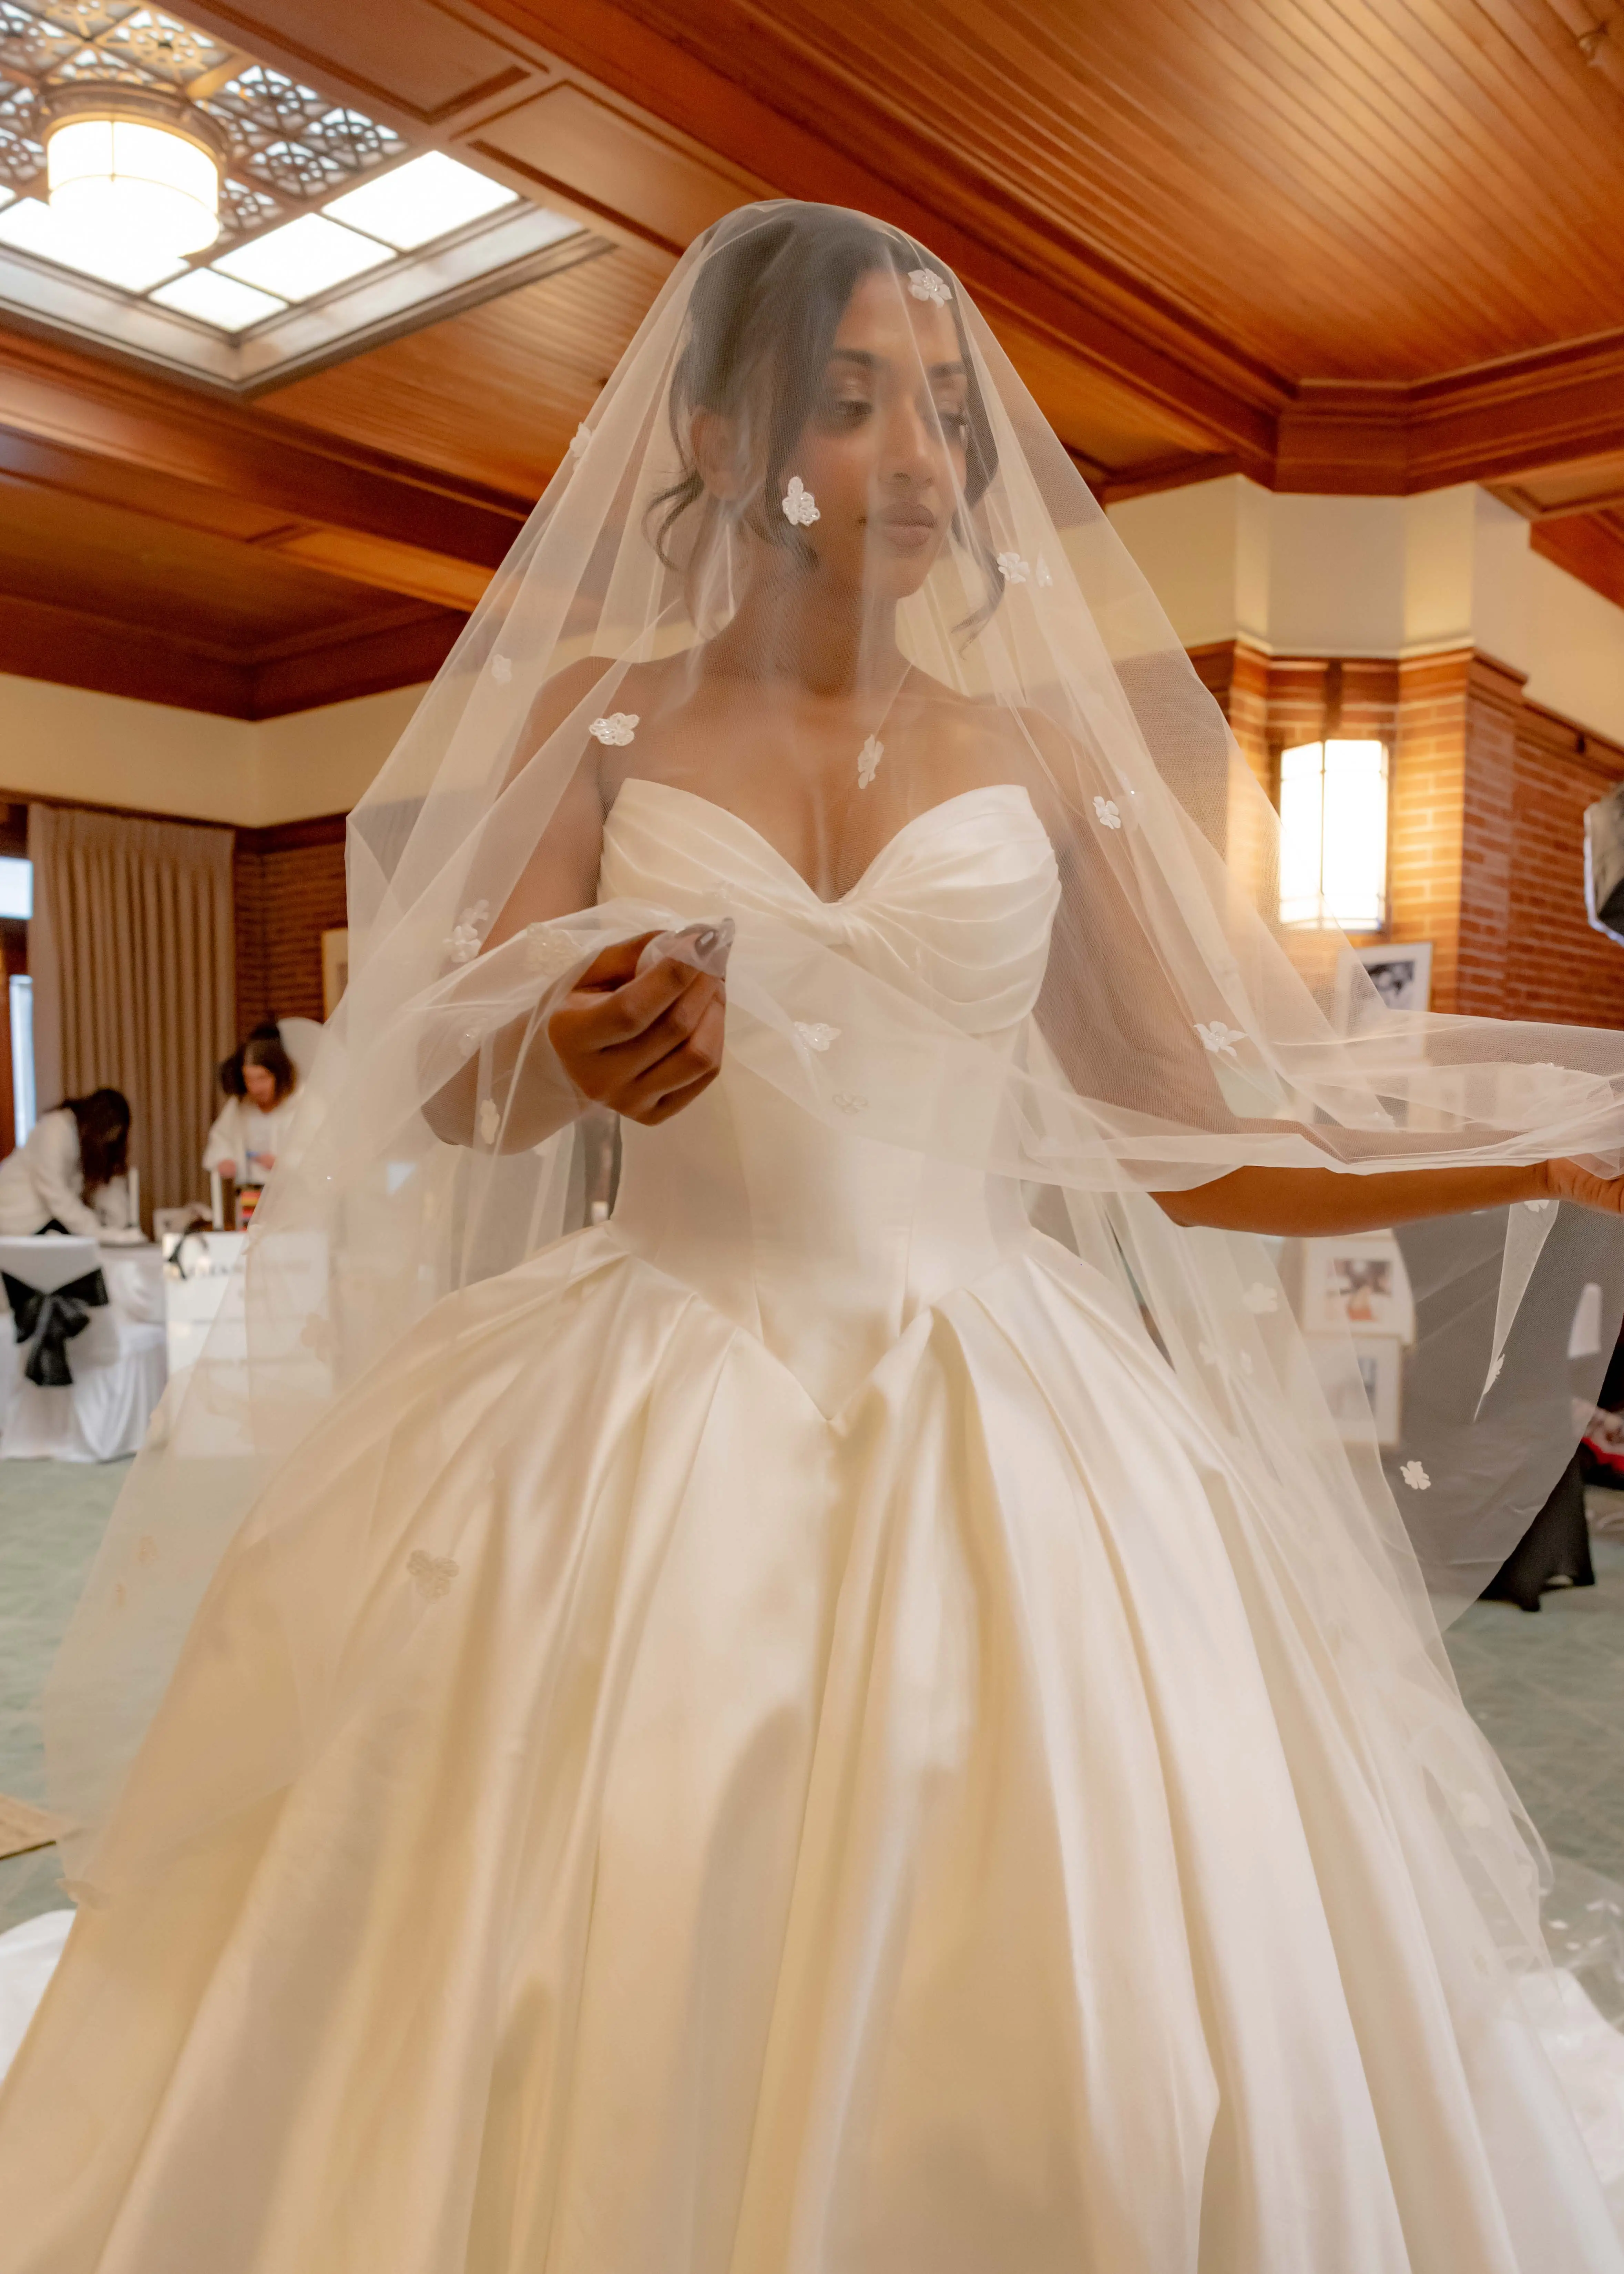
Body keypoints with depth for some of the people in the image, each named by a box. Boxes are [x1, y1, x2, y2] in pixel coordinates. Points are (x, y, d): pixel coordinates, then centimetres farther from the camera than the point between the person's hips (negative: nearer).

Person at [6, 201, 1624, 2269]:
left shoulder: (1048, 752, 8)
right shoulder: (597, 722, 5)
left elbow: (1189, 1135, 5)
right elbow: (454, 1090, -3)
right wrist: (576, 1060, -26)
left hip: (999, 1436, 1)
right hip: (646, 1434, 0)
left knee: (1045, 2053, 1)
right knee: (598, 2044, 2)